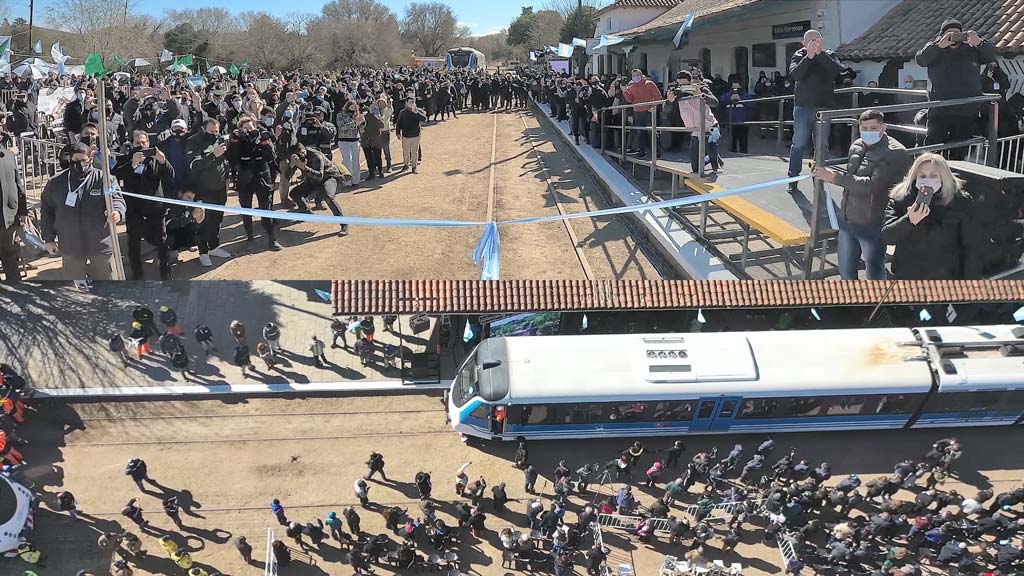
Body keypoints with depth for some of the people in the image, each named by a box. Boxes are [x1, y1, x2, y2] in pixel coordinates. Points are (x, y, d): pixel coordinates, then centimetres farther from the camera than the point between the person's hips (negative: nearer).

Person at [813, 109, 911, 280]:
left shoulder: (895, 152, -17)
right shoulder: (857, 146, 8)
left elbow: (872, 185, -26)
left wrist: (836, 178, -25)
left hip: (873, 225, -8)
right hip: (847, 220, 8)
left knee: (875, 273, 5)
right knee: (846, 270, 19)